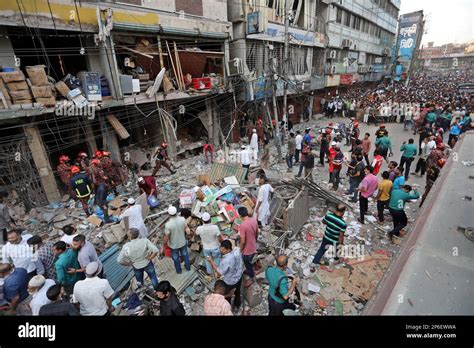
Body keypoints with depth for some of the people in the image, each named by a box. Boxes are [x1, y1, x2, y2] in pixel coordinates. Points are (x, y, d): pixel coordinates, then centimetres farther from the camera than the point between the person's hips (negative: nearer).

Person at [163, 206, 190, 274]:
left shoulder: (168, 224, -33)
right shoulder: (182, 219, -22)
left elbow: (166, 238, -24)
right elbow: (185, 230, -6)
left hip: (174, 245, -3)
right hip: (183, 242, 3)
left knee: (176, 258, 25)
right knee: (185, 254, 30)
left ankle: (179, 270, 49)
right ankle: (188, 267, 51)